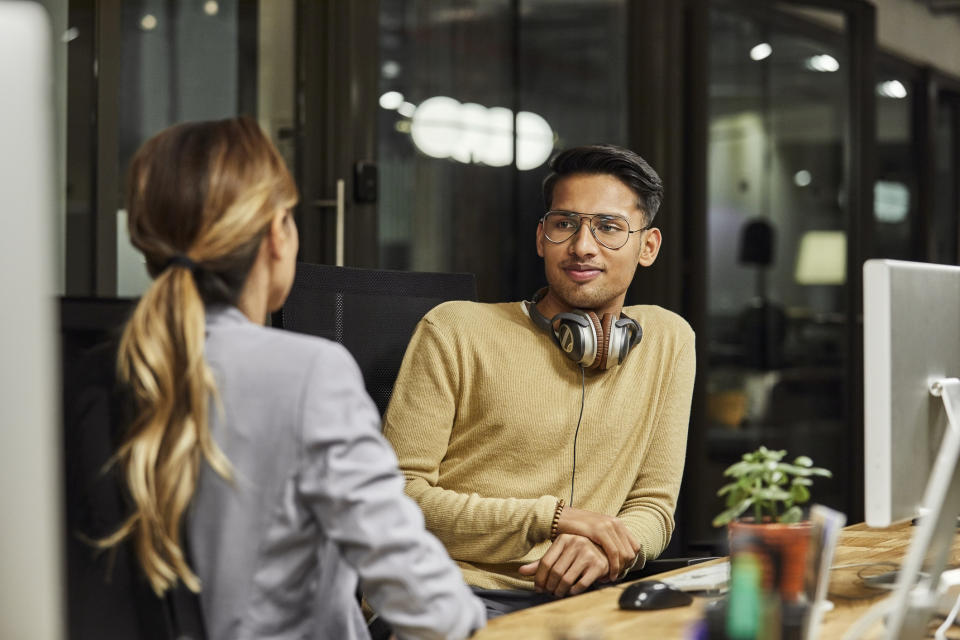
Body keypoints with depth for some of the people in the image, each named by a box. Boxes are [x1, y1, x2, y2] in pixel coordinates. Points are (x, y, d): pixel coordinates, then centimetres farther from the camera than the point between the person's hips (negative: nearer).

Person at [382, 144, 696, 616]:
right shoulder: (454, 331, 3)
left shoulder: (669, 341, 15)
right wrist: (551, 518, -8)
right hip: (451, 592, -3)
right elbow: (398, 495, -1)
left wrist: (604, 548, -8)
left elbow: (652, 505, 16)